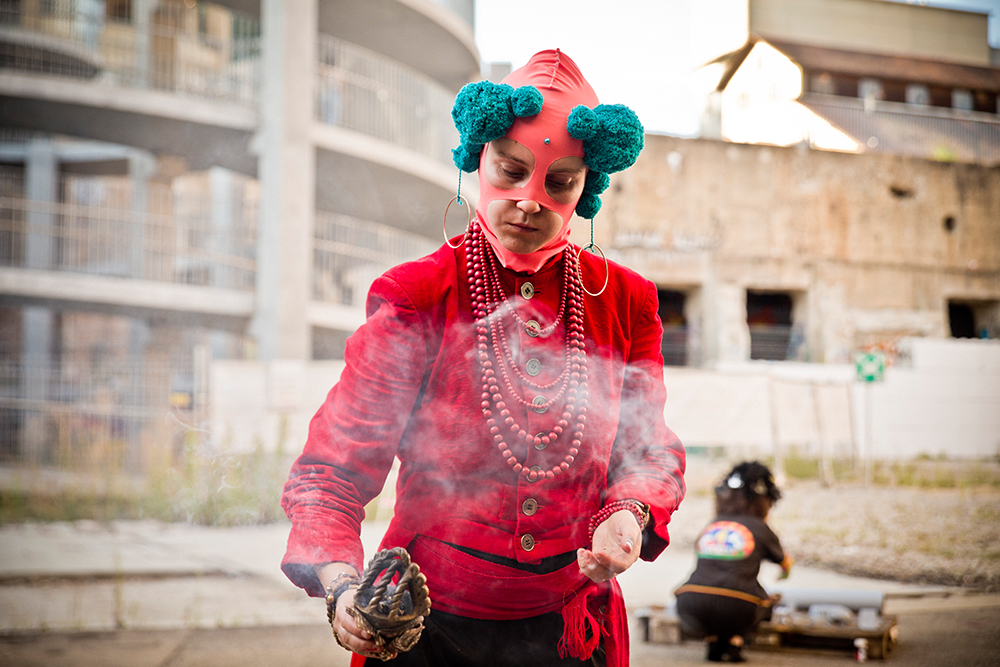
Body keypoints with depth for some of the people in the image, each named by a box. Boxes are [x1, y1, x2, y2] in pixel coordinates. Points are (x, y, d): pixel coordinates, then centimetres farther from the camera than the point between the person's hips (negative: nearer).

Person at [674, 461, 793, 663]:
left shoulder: (711, 526, 23)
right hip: (734, 611, -2)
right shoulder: (760, 528, 15)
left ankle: (713, 640, 17)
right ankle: (734, 641, 9)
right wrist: (785, 571, 63)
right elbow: (785, 563, 35)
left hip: (691, 613, 2)